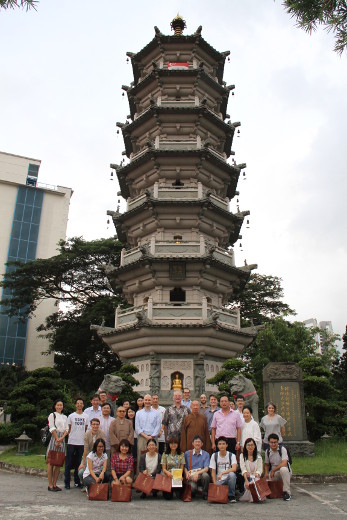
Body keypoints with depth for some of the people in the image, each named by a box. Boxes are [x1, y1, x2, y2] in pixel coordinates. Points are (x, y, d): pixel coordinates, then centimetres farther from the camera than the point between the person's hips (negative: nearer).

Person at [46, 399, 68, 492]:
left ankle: (54, 484, 10)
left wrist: (61, 438, -7)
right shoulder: (52, 415, 5)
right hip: (54, 438, -5)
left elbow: (66, 429, 10)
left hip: (62, 440, 5)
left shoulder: (65, 417, 19)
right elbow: (52, 428, -4)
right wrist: (57, 439, -10)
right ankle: (50, 485, -3)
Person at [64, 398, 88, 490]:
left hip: (81, 443, 1)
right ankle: (67, 482, 10)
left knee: (79, 463, 8)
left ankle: (77, 481, 18)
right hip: (71, 442, -1)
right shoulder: (71, 416, 4)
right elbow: (68, 429, 8)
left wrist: (86, 440, 5)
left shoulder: (86, 416, 8)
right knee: (68, 463, 2)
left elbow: (86, 429, 11)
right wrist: (69, 438, 1)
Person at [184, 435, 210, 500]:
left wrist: (197, 473, -21)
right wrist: (187, 473, -10)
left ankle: (205, 494, -8)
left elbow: (206, 468, -4)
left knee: (205, 475, -35)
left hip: (201, 475, 1)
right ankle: (193, 493, 5)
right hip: (191, 476, -1)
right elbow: (184, 466, 12)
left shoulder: (206, 454, 6)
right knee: (192, 487, -35)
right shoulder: (187, 453, 10)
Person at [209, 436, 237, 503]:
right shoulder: (214, 456, 1)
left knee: (232, 474, -34)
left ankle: (231, 496, -14)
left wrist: (222, 473, -31)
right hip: (219, 480, 1)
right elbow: (213, 471, 1)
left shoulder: (231, 455, -5)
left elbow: (234, 468, -22)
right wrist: (215, 484, -13)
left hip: (229, 478, -1)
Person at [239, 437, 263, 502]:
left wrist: (256, 475, -24)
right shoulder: (242, 456, 5)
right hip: (247, 478, -1)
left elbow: (260, 469, 0)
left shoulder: (258, 456, 10)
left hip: (256, 478, 1)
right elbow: (243, 469, -9)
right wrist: (246, 480, -26)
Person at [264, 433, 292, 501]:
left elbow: (284, 463, -24)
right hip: (273, 473, 4)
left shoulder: (282, 449, -14)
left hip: (285, 472, -4)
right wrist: (266, 472, -8)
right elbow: (267, 464, 12)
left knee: (283, 469, -40)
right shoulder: (267, 451, 1)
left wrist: (273, 470, -21)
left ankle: (287, 492, -25)